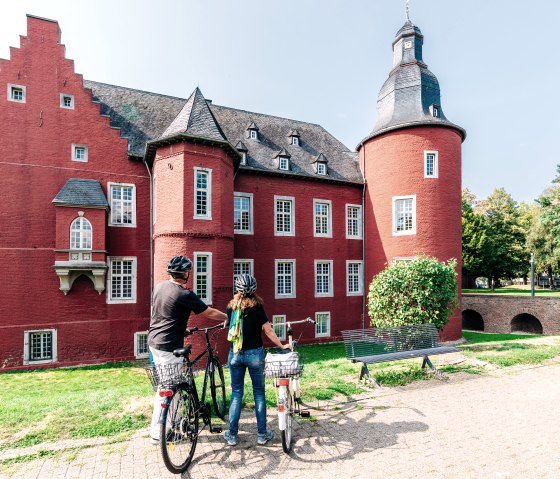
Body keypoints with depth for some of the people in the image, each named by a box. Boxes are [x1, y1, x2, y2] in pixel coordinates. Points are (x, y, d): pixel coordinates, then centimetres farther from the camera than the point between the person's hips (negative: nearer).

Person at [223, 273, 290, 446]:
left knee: (236, 393, 13)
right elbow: (268, 331, -9)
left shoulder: (231, 307, -2)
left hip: (235, 354, 3)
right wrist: (282, 345, 3)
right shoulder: (257, 307, -11)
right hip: (254, 354, -3)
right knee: (259, 393, 11)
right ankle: (262, 434, 18)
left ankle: (232, 435, 19)